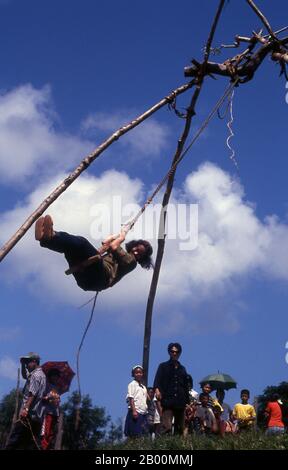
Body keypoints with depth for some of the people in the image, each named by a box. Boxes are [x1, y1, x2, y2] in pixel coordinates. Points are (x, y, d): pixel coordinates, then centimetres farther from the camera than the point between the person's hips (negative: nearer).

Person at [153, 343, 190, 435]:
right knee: (166, 427, -19)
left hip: (180, 403, 5)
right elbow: (157, 379, -3)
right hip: (168, 401, -5)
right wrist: (157, 389, -24)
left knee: (180, 429, 4)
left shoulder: (182, 369, 21)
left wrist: (188, 402, 18)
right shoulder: (163, 366, 10)